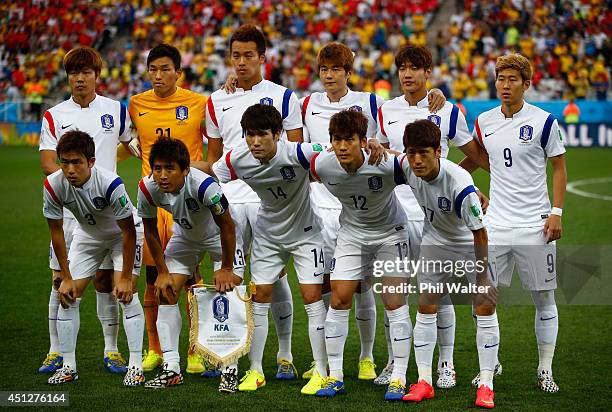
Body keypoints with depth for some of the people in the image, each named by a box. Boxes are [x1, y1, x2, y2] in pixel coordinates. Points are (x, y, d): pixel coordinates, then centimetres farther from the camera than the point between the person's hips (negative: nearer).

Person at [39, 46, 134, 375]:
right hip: (66, 208, 0)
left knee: (105, 279, 2)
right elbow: (47, 162, -4)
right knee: (61, 279, 0)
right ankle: (56, 351, 8)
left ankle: (111, 351, 10)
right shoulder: (54, 116, 4)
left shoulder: (116, 110, 5)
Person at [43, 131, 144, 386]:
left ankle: (135, 367, -13)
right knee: (67, 296, -3)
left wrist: (126, 277, -23)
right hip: (87, 235, 4)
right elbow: (56, 231, -11)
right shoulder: (53, 185, -26)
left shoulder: (111, 183, -37)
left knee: (126, 293, -18)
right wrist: (66, 277, -9)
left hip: (122, 234, -4)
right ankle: (68, 366, 9)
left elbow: (128, 231, -26)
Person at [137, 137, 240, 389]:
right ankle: (171, 367, -4)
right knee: (166, 292, -7)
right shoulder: (147, 189, -27)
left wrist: (226, 269, -17)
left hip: (219, 235, -4)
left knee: (229, 289, -15)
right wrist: (162, 272, -6)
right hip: (185, 235, 4)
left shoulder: (204, 185, -40)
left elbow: (226, 226, -26)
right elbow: (150, 230, -8)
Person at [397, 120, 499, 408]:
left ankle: (486, 385, -2)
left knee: (485, 307, -8)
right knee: (426, 307, 1)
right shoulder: (405, 166, -22)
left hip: (471, 245, -4)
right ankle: (424, 381, 7)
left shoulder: (460, 183, -38)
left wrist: (483, 278, -23)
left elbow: (480, 234, -28)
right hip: (435, 242, 5)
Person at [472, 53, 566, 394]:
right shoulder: (483, 121, 6)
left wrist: (556, 212, -6)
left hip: (535, 224, -3)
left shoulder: (544, 121, -5)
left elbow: (560, 168, 0)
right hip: (496, 222, 3)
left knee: (544, 298, 3)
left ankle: (546, 370, 13)